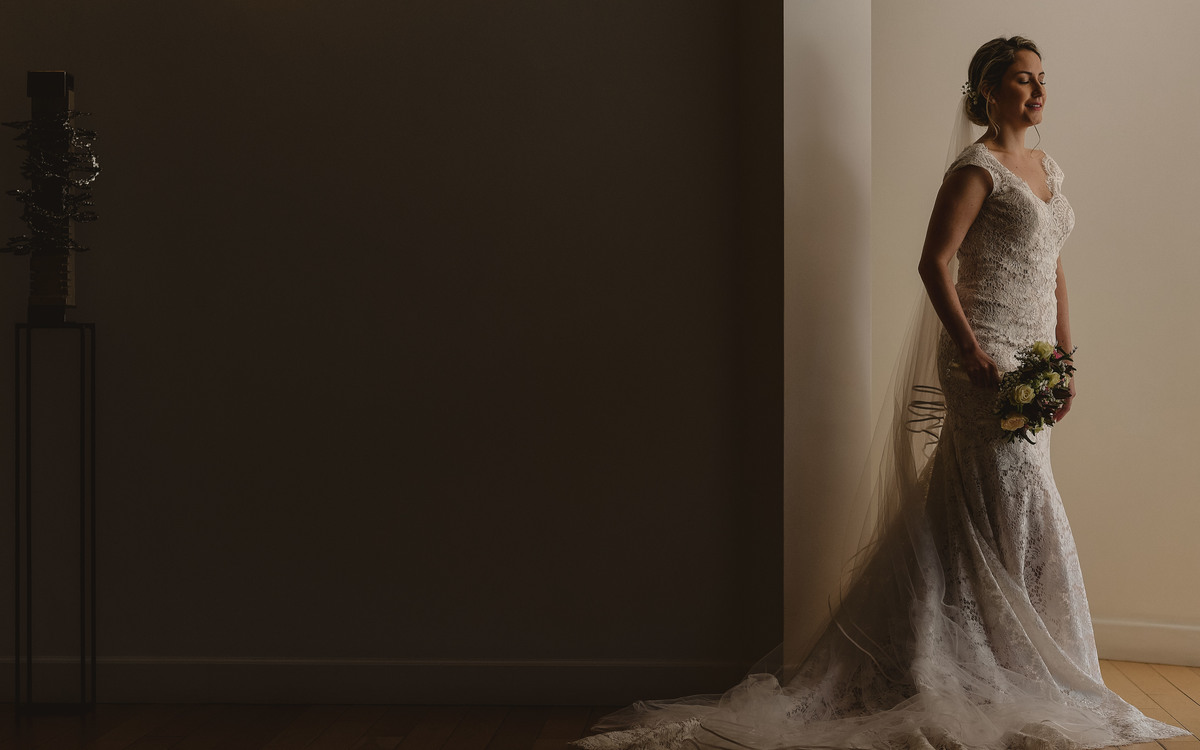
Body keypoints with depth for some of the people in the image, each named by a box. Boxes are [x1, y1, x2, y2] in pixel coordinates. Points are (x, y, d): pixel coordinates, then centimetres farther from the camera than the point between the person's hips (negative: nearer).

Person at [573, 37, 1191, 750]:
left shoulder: (1047, 168, 17)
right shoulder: (977, 169, -10)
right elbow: (935, 262, -16)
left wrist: (1066, 359, 14)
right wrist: (975, 357, -21)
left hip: (1029, 362, 8)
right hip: (986, 359, -8)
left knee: (966, 517, 12)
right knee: (1018, 515, -7)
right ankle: (1015, 677, 2)